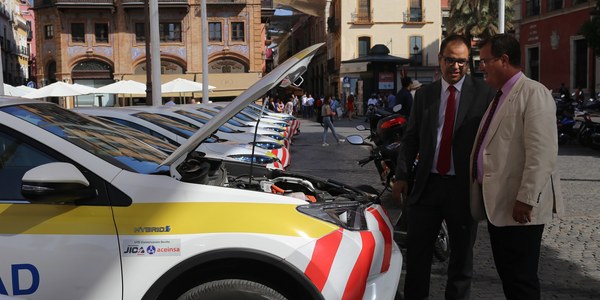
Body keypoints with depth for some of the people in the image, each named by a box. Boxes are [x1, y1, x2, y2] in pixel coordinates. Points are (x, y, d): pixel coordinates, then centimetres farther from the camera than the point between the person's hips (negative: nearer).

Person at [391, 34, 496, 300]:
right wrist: (401, 176, 1)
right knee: (416, 251, 10)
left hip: (465, 186, -3)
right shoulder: (424, 94, 9)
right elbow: (410, 138, 9)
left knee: (461, 255, 11)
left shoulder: (484, 93, -2)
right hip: (427, 184, 3)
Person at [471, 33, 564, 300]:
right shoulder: (499, 97, 17)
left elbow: (542, 154, -20)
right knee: (506, 275, 16)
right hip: (496, 203, 9)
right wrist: (481, 192, 19)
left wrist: (526, 199, -23)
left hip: (519, 207, -9)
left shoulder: (533, 93, -12)